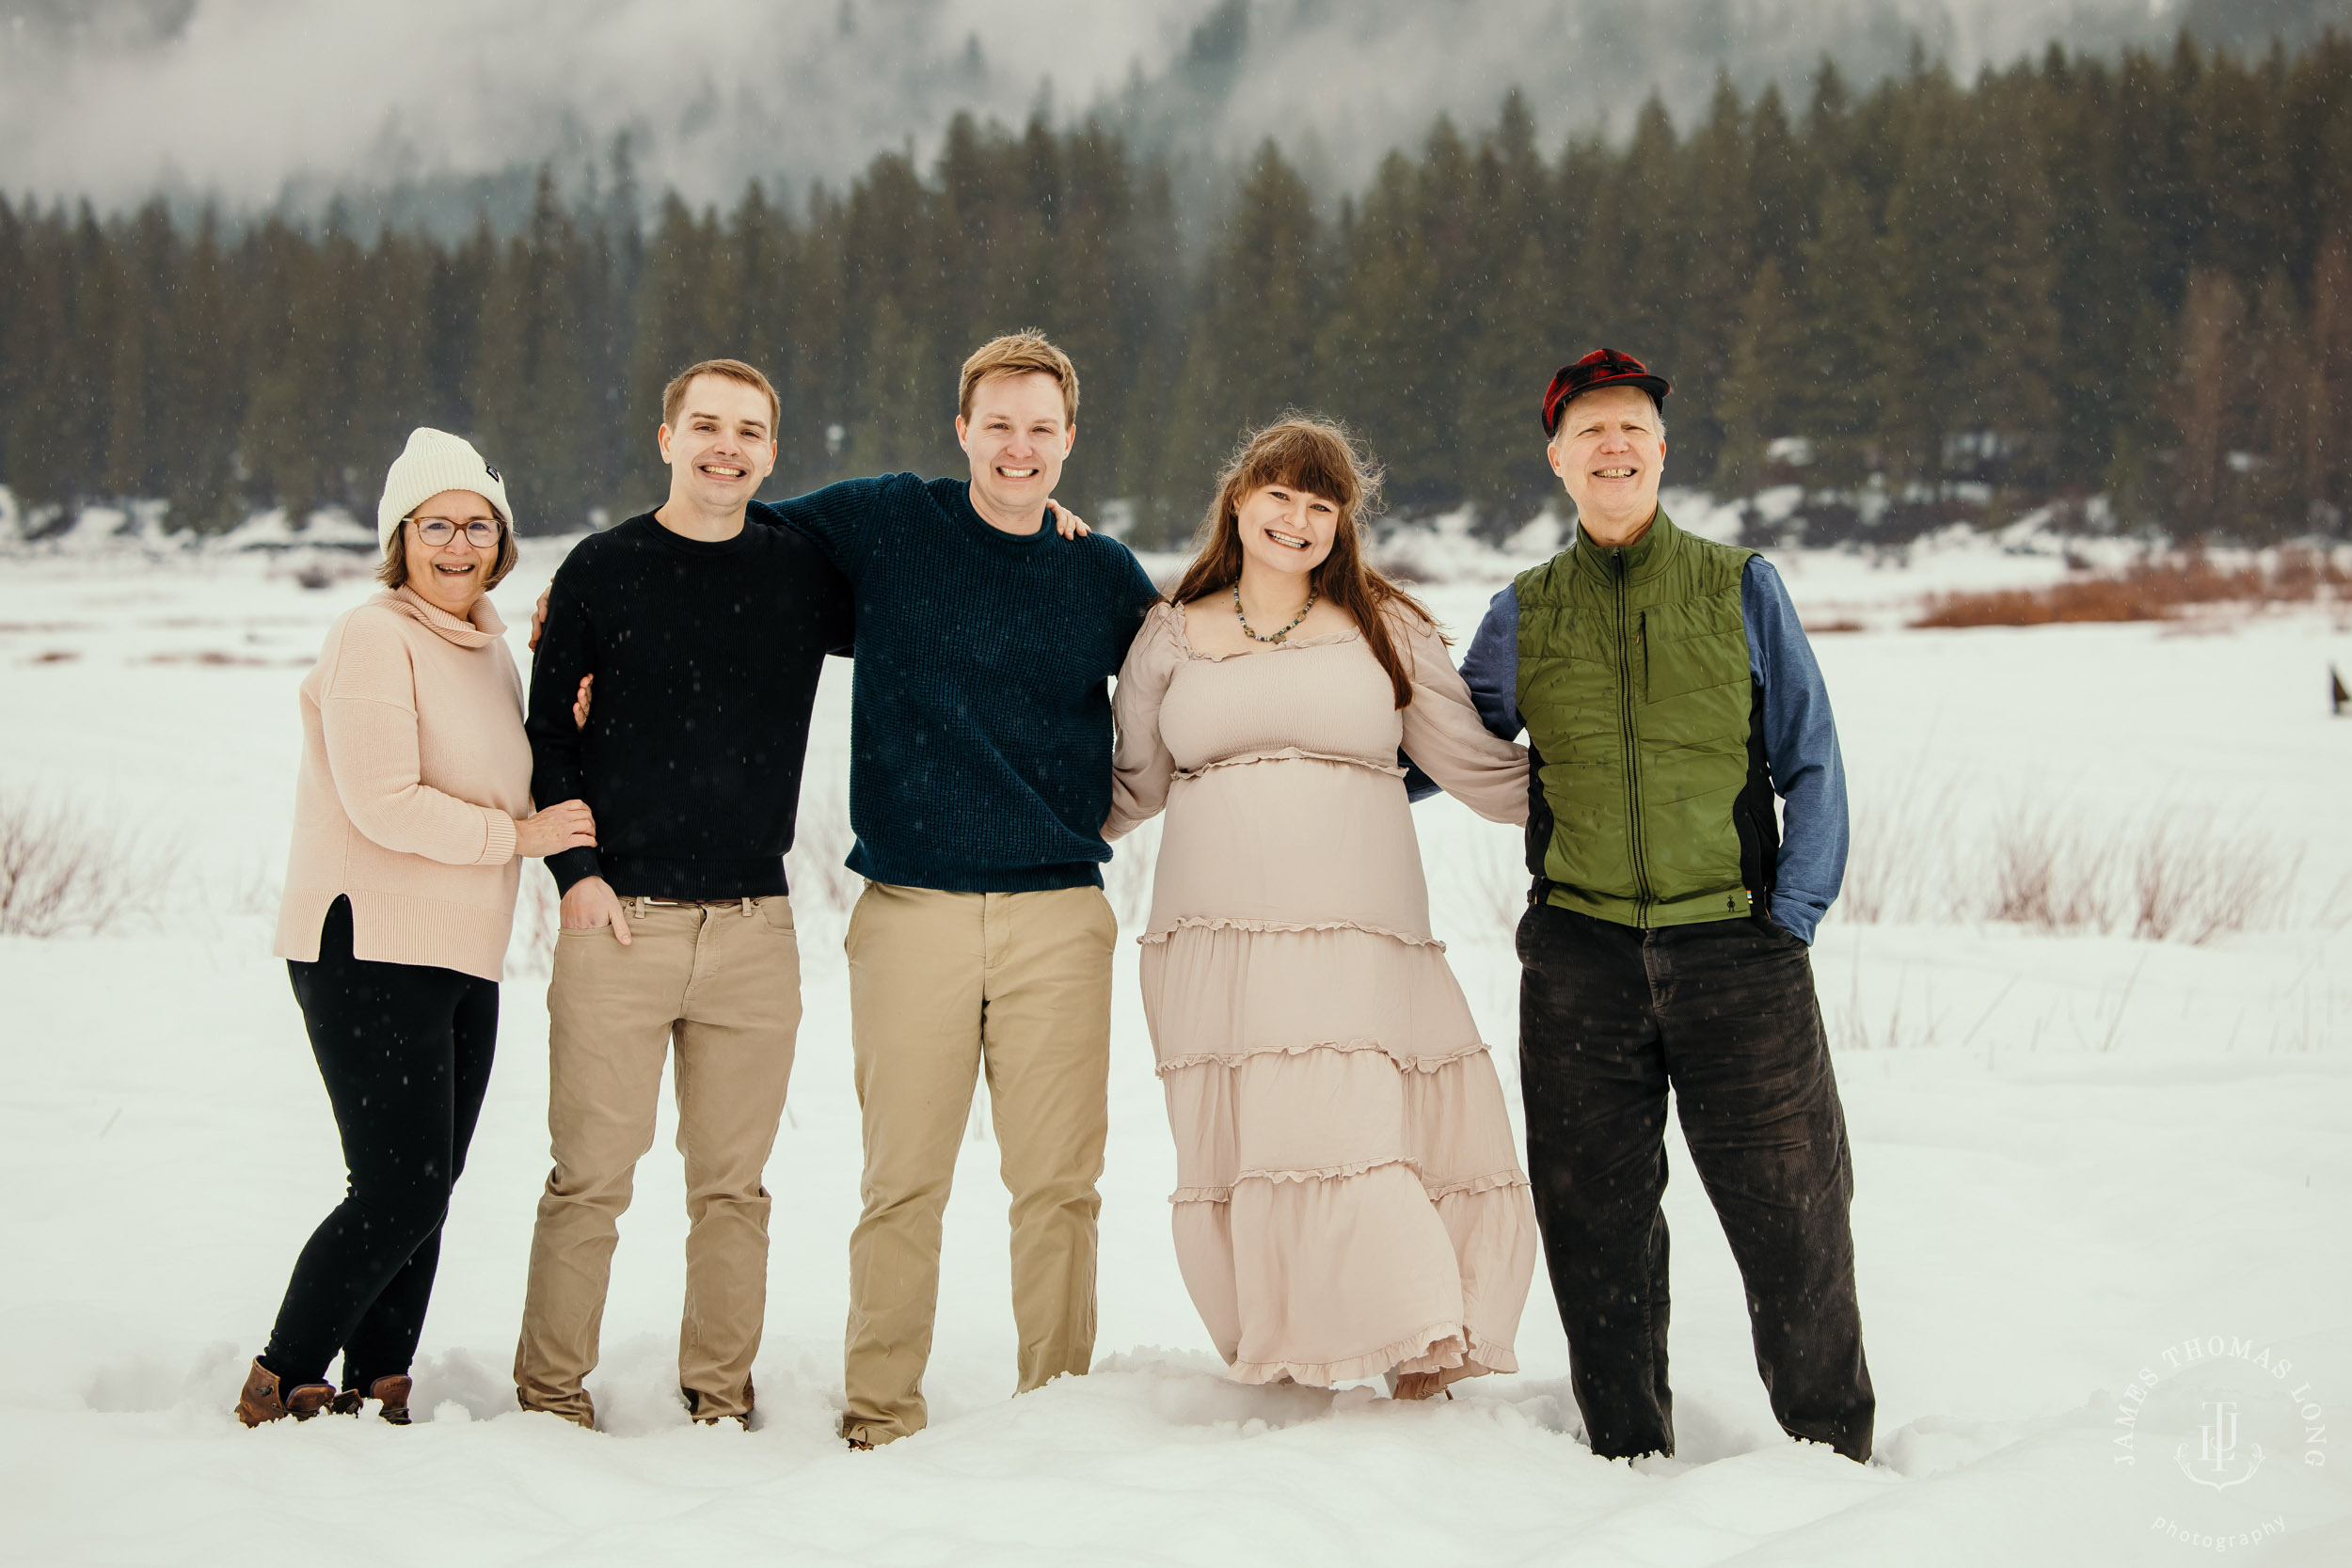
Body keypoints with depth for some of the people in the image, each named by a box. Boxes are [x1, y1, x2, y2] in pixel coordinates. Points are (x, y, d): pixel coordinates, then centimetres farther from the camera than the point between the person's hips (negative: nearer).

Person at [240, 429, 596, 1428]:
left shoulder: (486, 644, 16)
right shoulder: (374, 637, -10)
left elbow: (505, 783, 24)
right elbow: (384, 804, -18)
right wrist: (518, 834, -12)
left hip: (462, 960, 8)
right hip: (369, 951, -8)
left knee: (426, 1195, 8)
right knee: (398, 1194, -10)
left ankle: (376, 1391, 17)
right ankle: (279, 1385, 4)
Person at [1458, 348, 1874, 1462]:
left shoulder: (1740, 588, 7)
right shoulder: (1523, 613, 10)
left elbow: (1810, 763, 7)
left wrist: (1794, 911, -2)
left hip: (1735, 951, -1)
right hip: (1582, 960, 2)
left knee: (1790, 1211, 0)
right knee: (1597, 1225, 6)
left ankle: (1837, 1452, 16)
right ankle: (1629, 1457, 21)